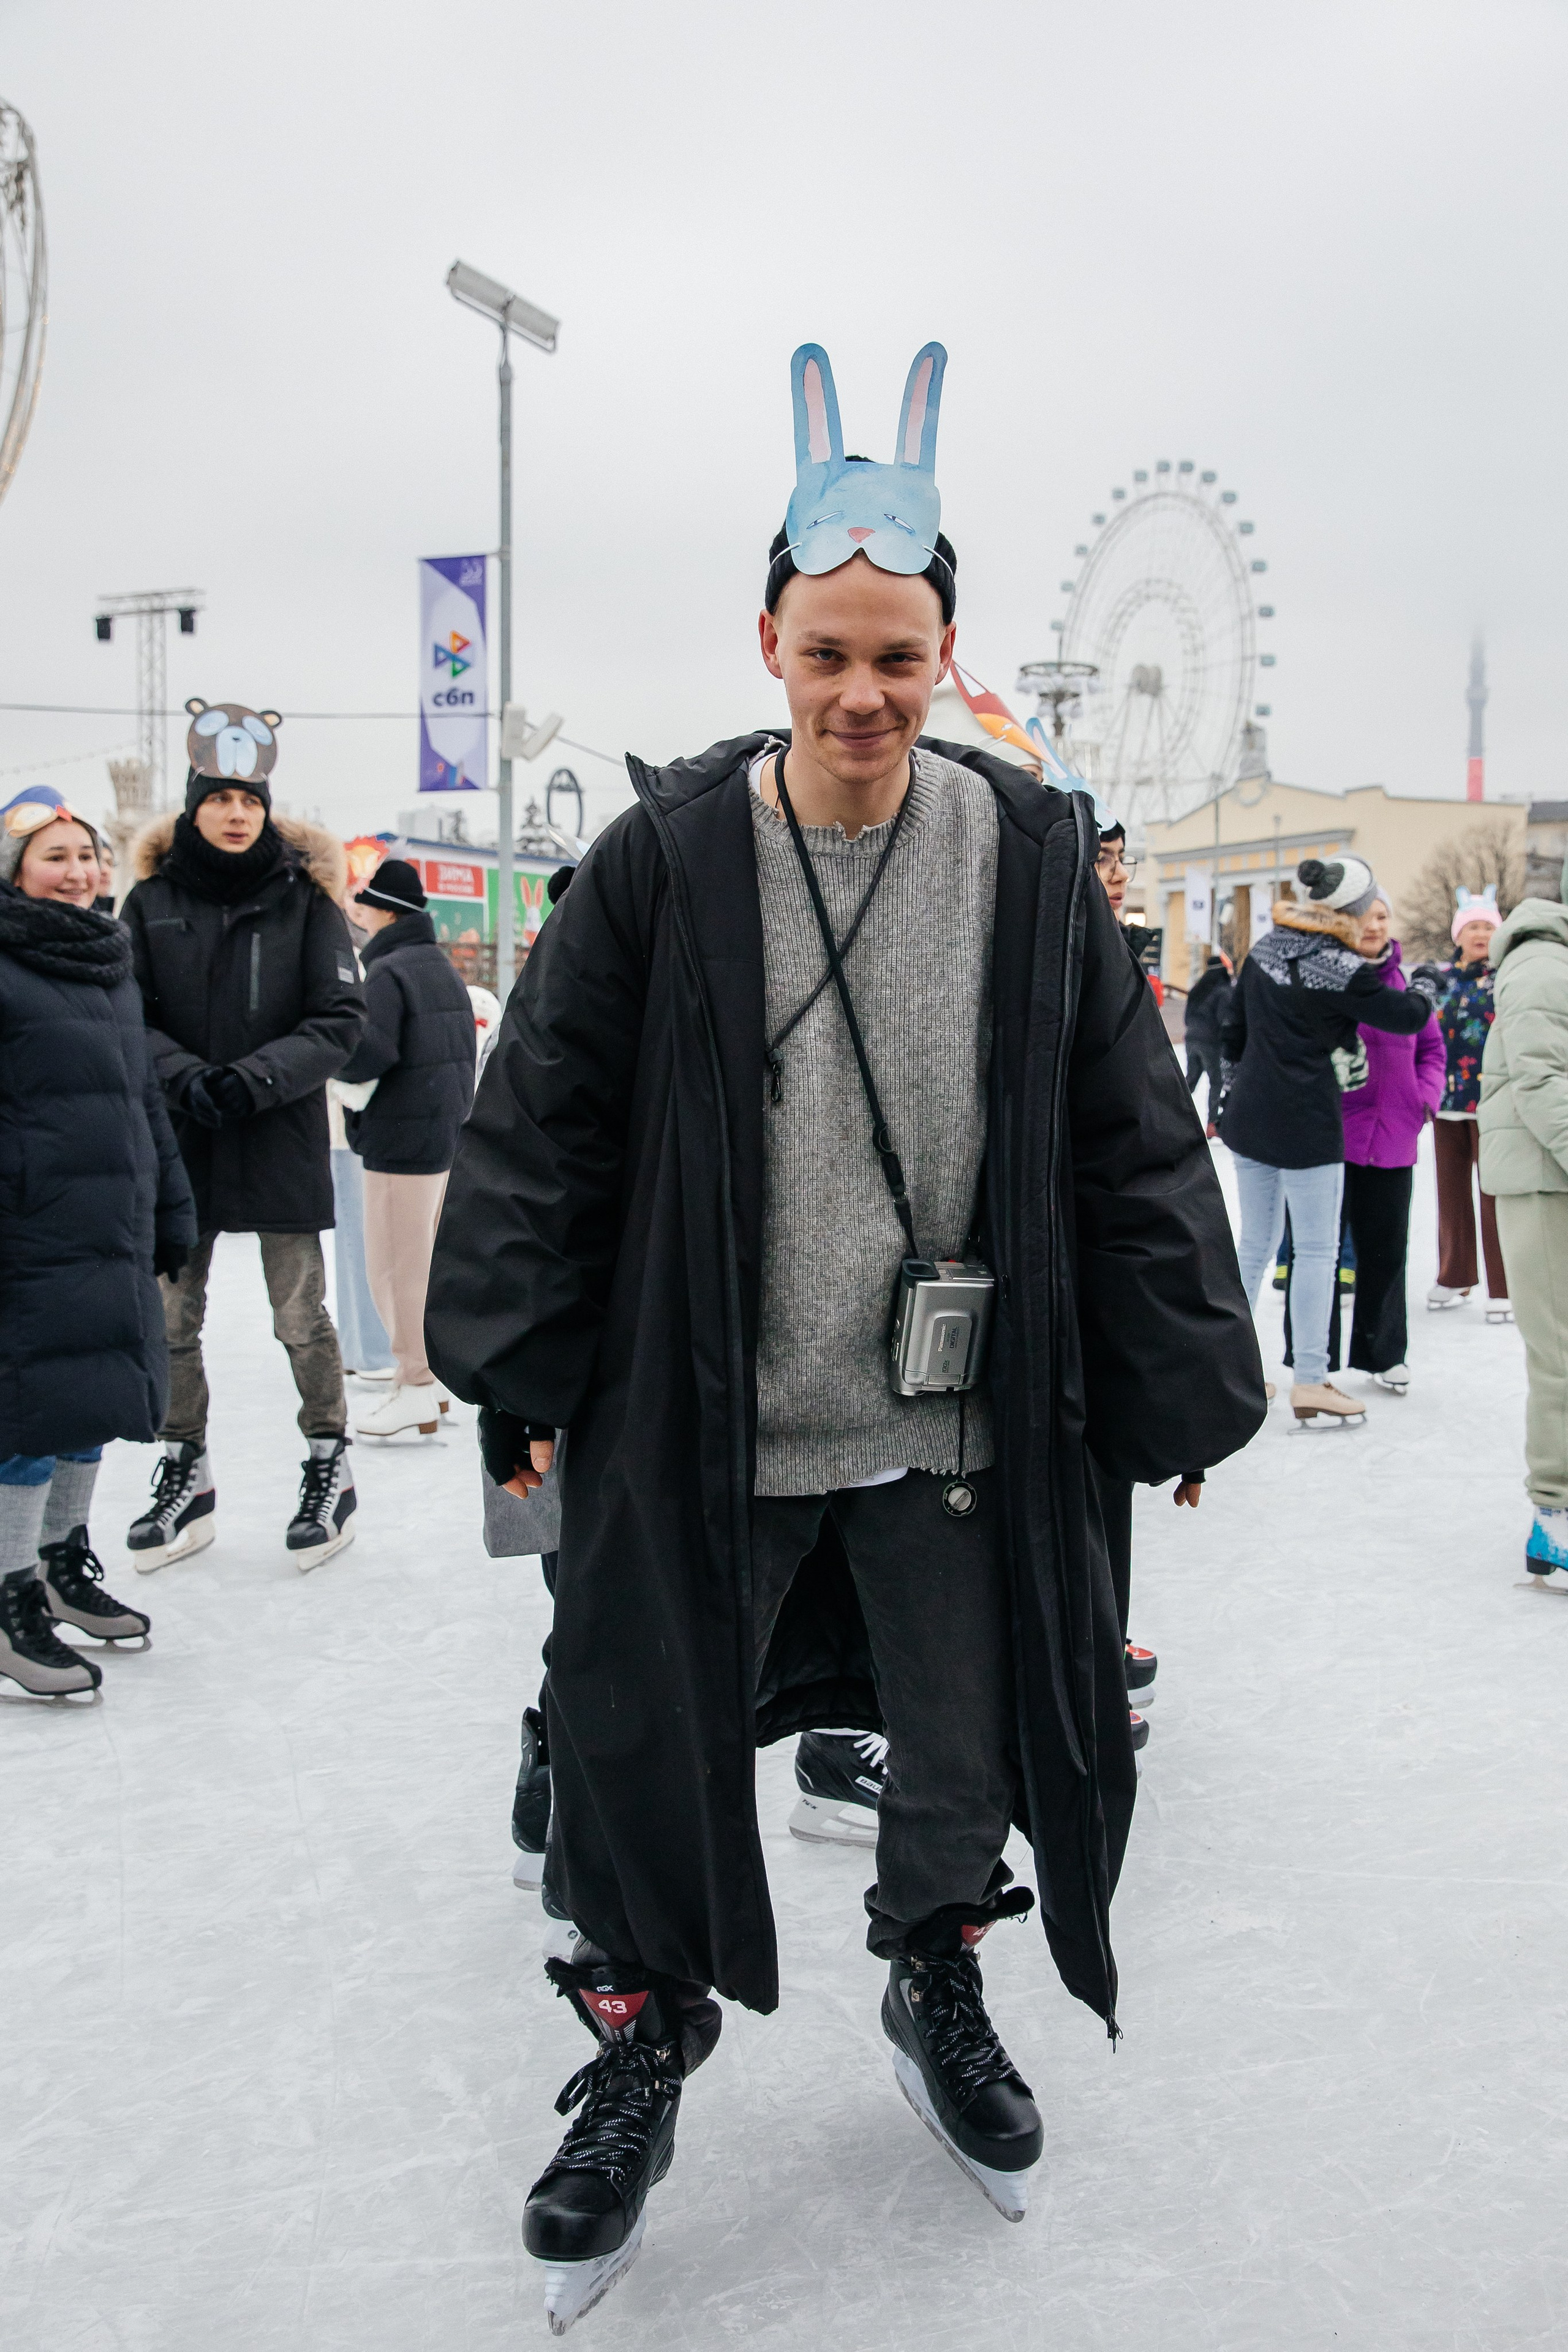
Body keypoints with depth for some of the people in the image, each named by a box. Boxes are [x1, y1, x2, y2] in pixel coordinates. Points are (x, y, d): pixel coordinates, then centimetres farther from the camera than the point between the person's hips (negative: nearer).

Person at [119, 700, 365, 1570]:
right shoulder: (152, 900, 4)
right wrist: (183, 1075, -15)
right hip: (179, 1140, 3)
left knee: (301, 1316, 1)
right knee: (173, 1317, 9)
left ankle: (330, 1466, 19)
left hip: (282, 1140, -2)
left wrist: (256, 1077, -16)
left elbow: (341, 1019, -3)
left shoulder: (305, 895, -1)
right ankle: (185, 1475, 24)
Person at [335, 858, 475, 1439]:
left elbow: (369, 1053, -25)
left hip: (402, 1135, -9)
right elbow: (463, 1048, 17)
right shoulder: (441, 967, 15)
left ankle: (416, 1388, 1)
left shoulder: (386, 971, -14)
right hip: (446, 1129, 9)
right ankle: (428, 1377, 22)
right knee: (423, 1258, 16)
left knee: (396, 1263, -2)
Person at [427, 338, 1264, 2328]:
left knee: (965, 1738, 17)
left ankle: (935, 1990, 47)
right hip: (697, 1421, -1)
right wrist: (519, 1371, -4)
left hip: (958, 1422, 2)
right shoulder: (666, 855, -7)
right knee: (642, 1750, 9)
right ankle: (642, 2062, 36)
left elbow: (1132, 1141, 1)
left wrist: (1180, 1389, 0)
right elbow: (541, 1123, -2)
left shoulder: (1032, 857, -3)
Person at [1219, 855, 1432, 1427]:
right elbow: (1408, 1017, -4)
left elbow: (1234, 1029, 14)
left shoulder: (1264, 950, 6)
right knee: (1317, 1250, 1)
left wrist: (1234, 1088, 25)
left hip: (1249, 1116, 8)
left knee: (1255, 1242, 15)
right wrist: (1423, 994, 18)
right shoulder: (1344, 971, -17)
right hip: (1306, 1123, -8)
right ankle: (1310, 1385, 4)